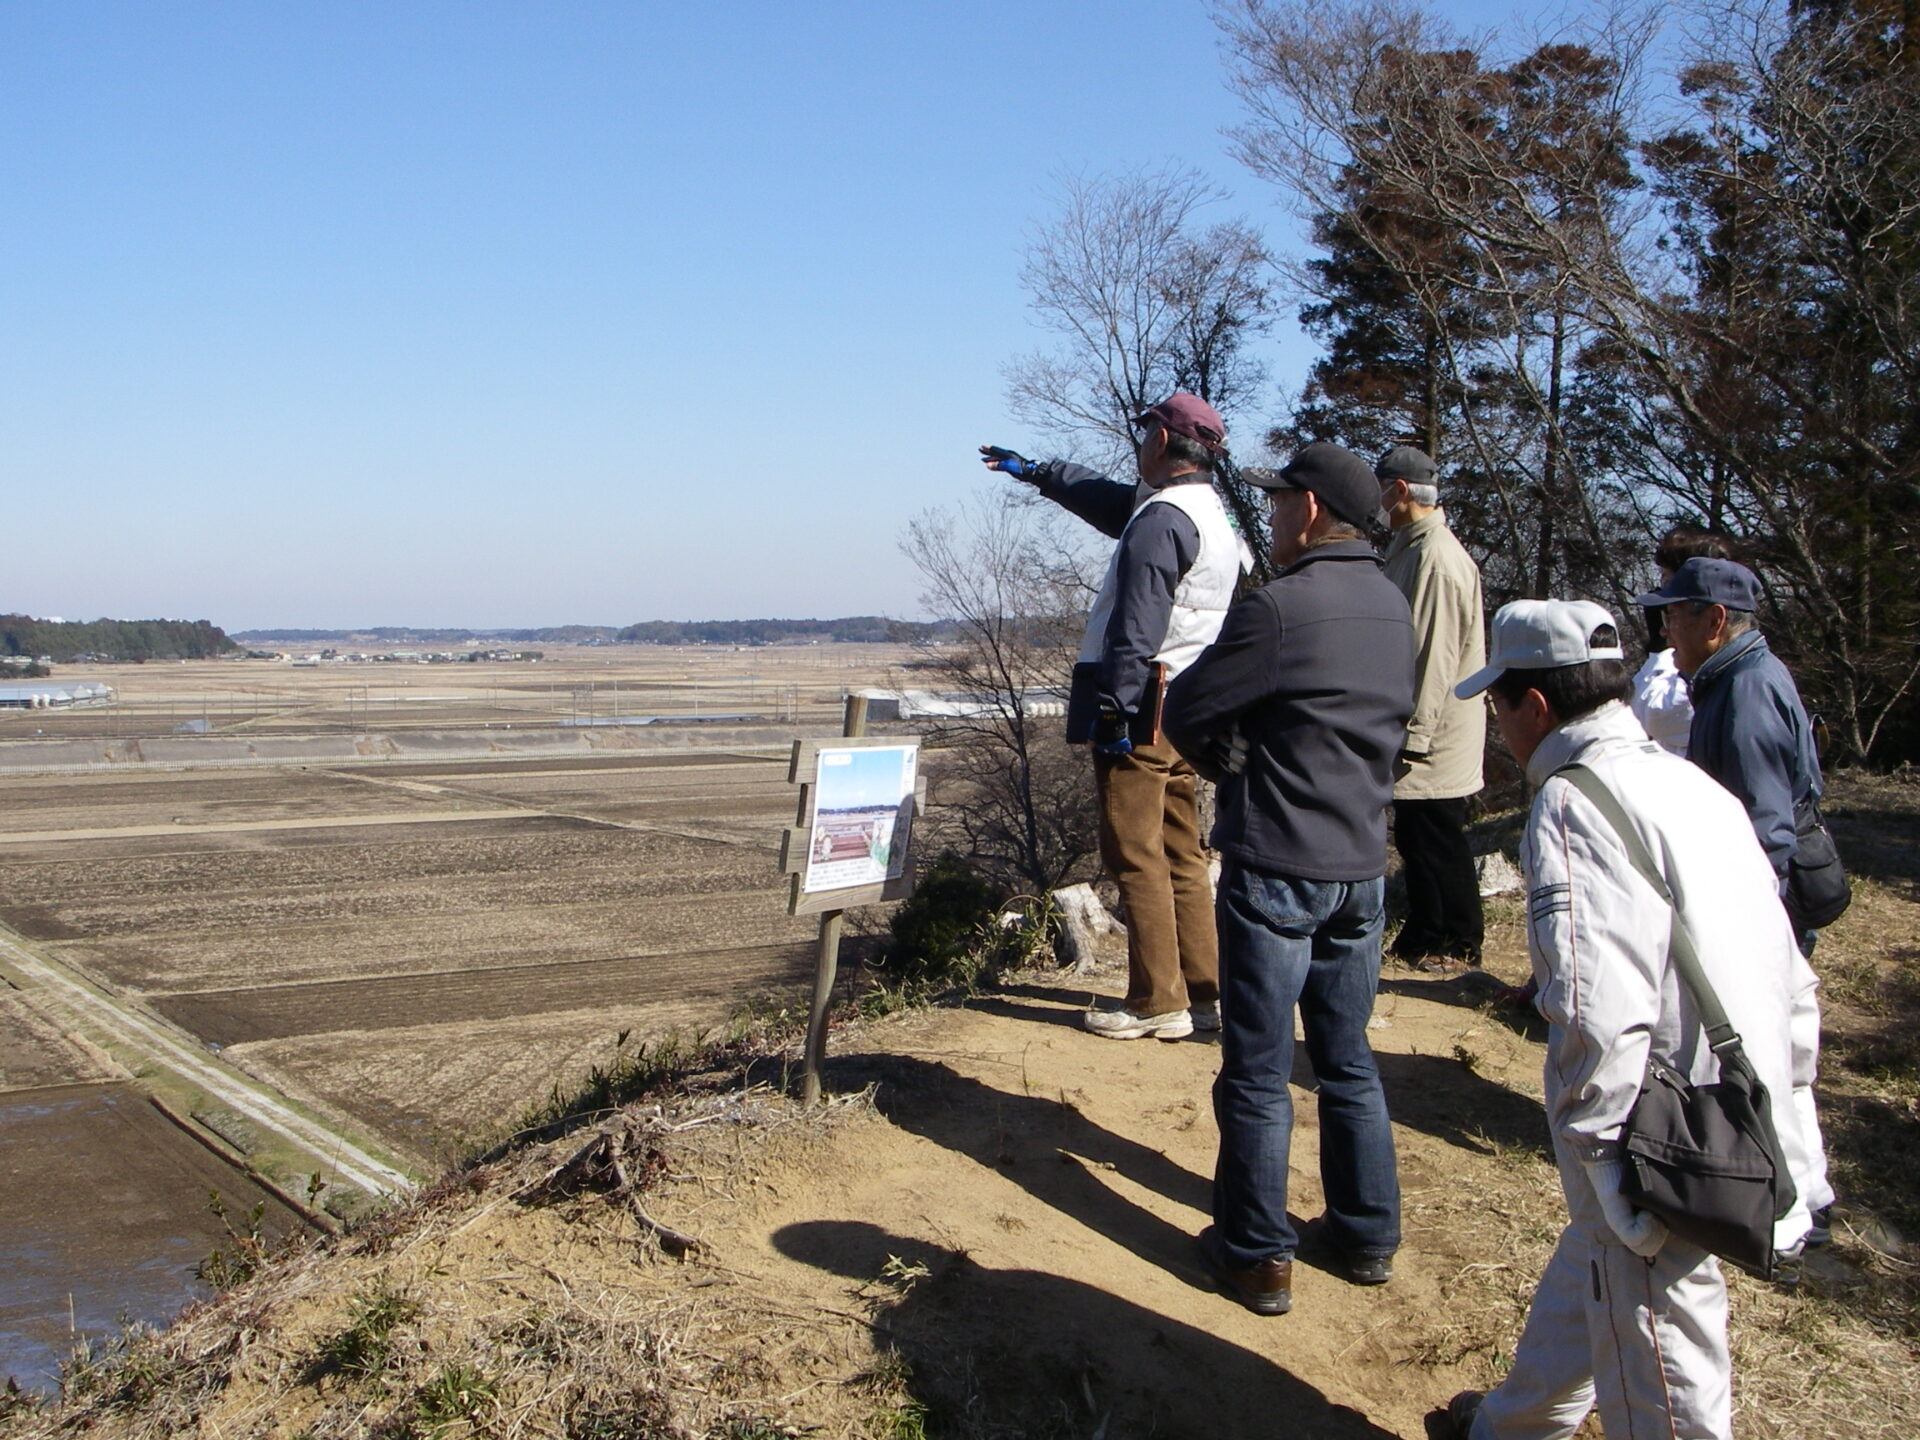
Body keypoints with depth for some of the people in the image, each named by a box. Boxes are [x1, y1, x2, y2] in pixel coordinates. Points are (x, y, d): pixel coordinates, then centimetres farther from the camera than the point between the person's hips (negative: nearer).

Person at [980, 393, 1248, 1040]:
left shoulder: (1161, 519, -14)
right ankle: (1204, 993, 16)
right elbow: (1105, 496, 32)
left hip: (1142, 707, -10)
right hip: (1184, 710, 10)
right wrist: (1032, 470, 42)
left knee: (1136, 857, -5)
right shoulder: (1208, 511, 18)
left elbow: (1137, 628, -22)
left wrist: (1116, 710, -23)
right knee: (1181, 855, 12)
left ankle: (1157, 1004, -2)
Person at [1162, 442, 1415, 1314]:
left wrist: (1234, 767, 9)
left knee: (1257, 1072, 4)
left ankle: (1257, 1257, 12)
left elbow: (1186, 712, -11)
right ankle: (1368, 1237, 27)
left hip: (1276, 867, -7)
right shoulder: (1392, 607, 6)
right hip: (1363, 866, 7)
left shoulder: (1282, 607, -18)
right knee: (1347, 1058, 18)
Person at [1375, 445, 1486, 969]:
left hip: (1434, 746, -10)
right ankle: (1424, 937, 24)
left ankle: (1456, 943, 11)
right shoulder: (1411, 549, 14)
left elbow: (1435, 654, -22)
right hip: (1418, 734, 10)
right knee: (1415, 837, 15)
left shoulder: (1435, 556, -18)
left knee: (1436, 840, -1)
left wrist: (1415, 735, -21)